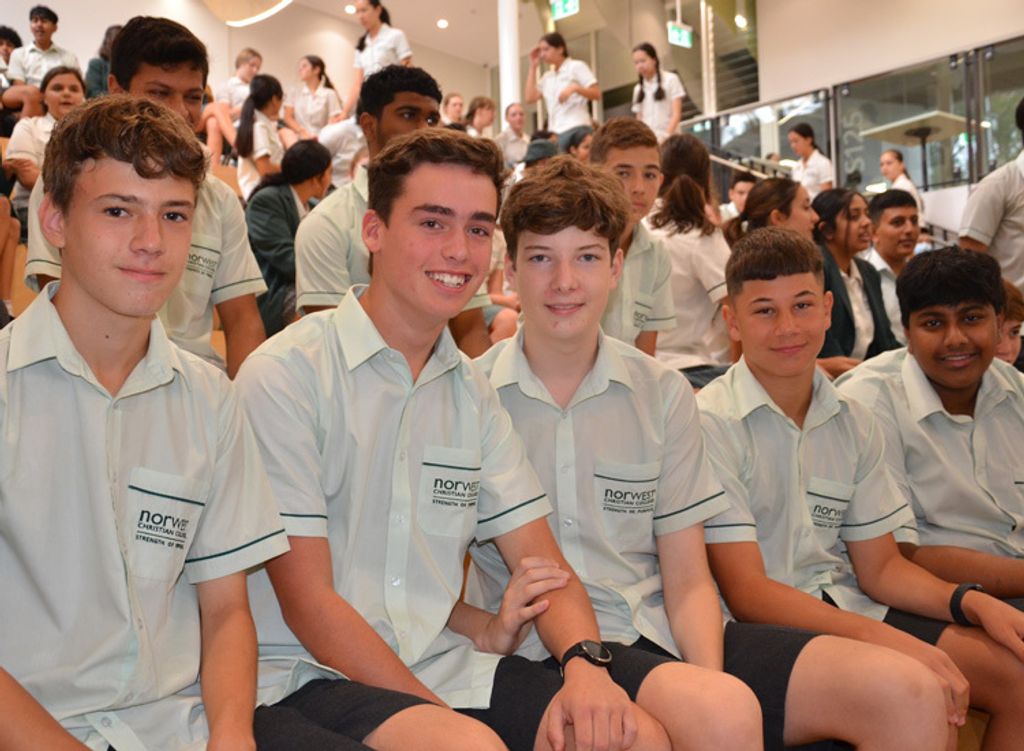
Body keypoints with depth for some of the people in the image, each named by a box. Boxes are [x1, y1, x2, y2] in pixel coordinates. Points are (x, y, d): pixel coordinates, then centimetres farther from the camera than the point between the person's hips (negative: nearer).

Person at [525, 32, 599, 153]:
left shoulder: (577, 66, 3)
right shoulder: (547, 76, 19)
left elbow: (597, 94, -2)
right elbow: (530, 98, 8)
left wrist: (575, 88, -20)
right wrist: (533, 67, 12)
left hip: (576, 129, -6)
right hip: (555, 132, 6)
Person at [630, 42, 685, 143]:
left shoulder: (671, 80, 0)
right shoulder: (638, 89, 14)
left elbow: (676, 113, -6)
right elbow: (639, 120, 14)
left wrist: (665, 136, -19)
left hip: (668, 139, -4)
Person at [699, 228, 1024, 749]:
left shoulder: (854, 422, 8)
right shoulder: (711, 423, -13)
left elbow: (879, 567, 11)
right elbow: (746, 593, -16)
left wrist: (972, 601, -8)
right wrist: (887, 640, -25)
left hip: (848, 609, 7)